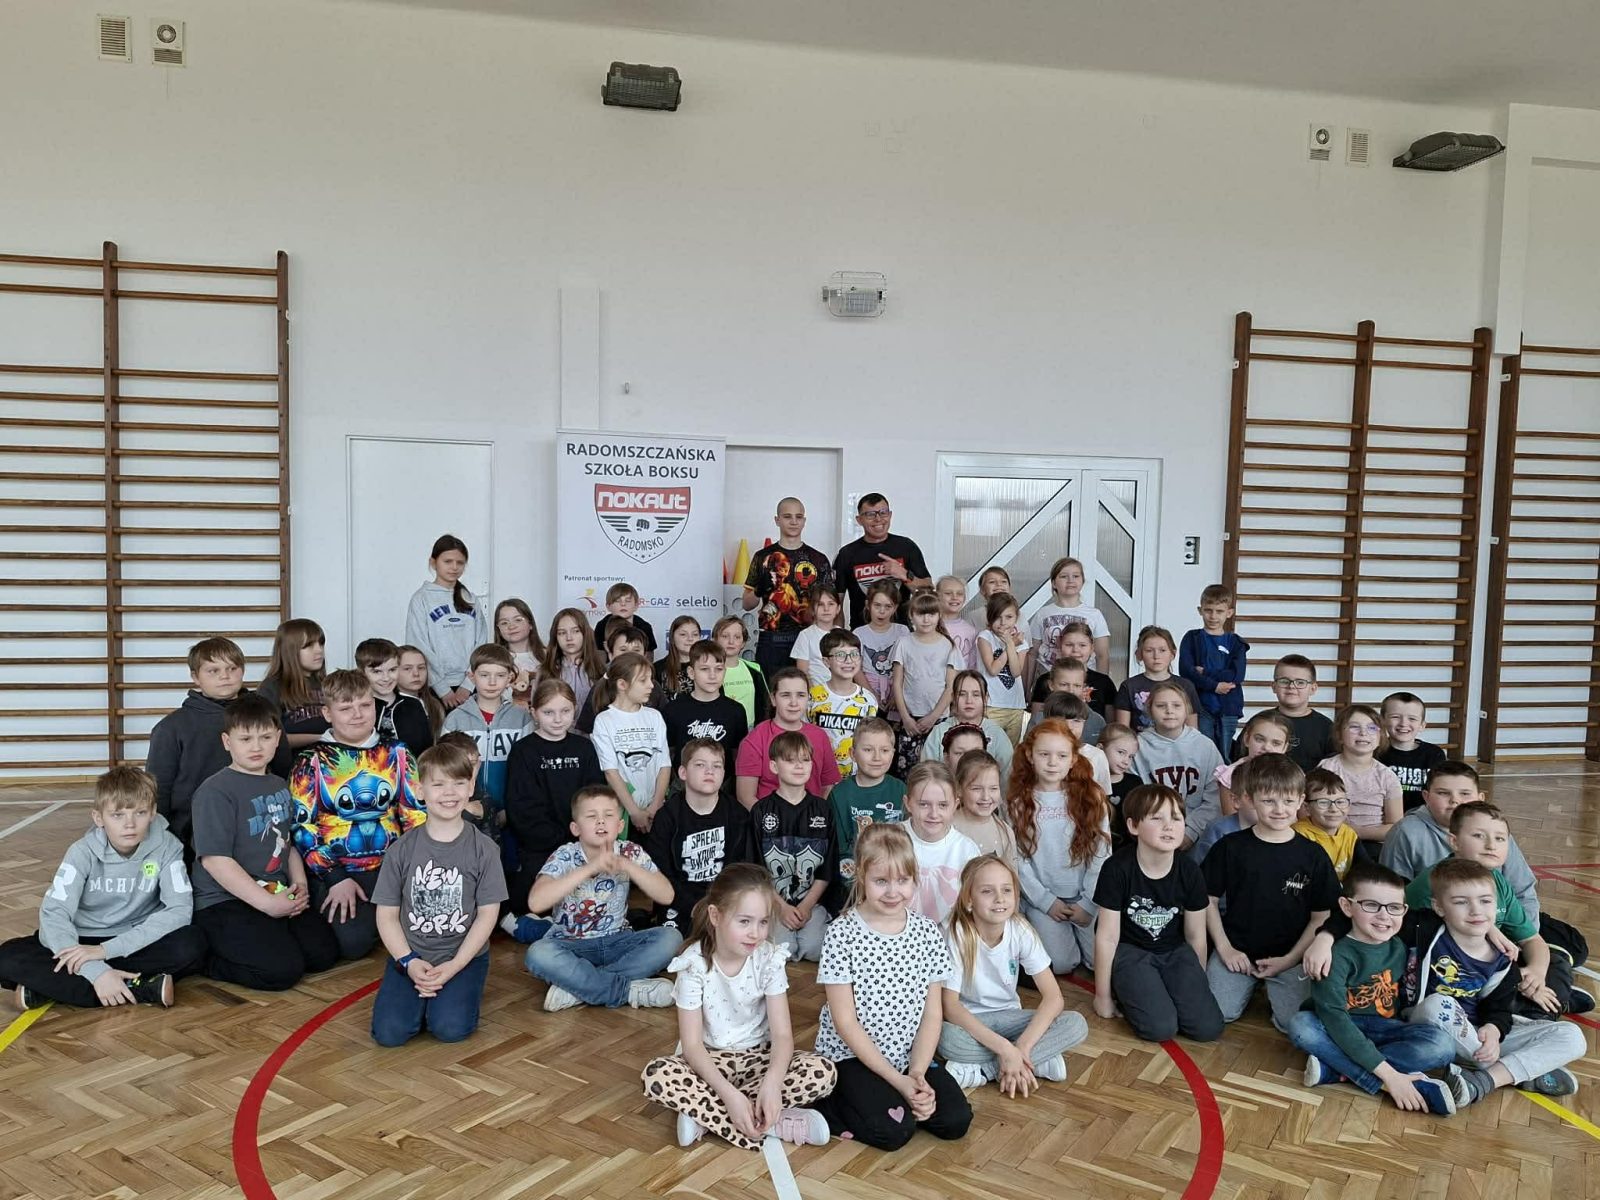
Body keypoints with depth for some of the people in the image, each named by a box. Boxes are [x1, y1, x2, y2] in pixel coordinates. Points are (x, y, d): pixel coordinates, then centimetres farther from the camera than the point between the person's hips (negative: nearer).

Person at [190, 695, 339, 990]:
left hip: (278, 895, 7)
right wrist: (267, 903, -20)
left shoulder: (279, 786, 14)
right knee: (283, 969, -21)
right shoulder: (216, 791, -11)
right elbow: (215, 859, -18)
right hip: (224, 902, -7)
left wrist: (300, 885, 3)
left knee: (325, 953, -6)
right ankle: (205, 955, 1)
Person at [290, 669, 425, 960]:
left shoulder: (396, 754, 7)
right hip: (337, 870, -2)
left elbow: (417, 812, 7)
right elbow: (302, 827, -5)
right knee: (353, 941, -26)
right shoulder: (312, 762, 0)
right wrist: (335, 879, -14)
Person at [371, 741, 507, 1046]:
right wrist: (408, 962, -12)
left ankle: (459, 991, 10)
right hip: (410, 955, 2)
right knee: (389, 1033, -16)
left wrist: (454, 966, -13)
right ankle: (423, 994, 12)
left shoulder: (483, 849, -4)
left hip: (464, 955, -1)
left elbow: (488, 914, -5)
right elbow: (387, 914, 2)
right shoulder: (402, 850, 0)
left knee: (450, 1029, -21)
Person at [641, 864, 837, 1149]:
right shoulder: (695, 964, -18)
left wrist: (772, 1083, -36)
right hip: (709, 1060, -2)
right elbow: (691, 1043, -18)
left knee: (823, 1071, -25)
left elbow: (782, 1034, -15)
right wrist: (728, 1093, -33)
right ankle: (777, 1124, -28)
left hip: (758, 1057, 2)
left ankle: (704, 1114, -22)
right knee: (655, 1076, -33)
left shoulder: (769, 959, -13)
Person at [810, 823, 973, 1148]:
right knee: (893, 1130, -24)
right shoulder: (842, 933, -14)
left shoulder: (928, 933, -2)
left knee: (956, 1121, -13)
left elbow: (933, 1014, 2)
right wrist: (898, 1080, -16)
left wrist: (917, 1074, -13)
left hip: (910, 1055, 5)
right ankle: (829, 1102, 2)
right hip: (852, 1056, -4)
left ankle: (887, 1100, 10)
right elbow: (844, 1021, -14)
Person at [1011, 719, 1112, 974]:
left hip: (1086, 897, 1)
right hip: (1041, 897, -1)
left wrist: (1088, 904, -7)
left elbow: (1101, 854, -3)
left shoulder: (1091, 797, -2)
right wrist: (1046, 901, -9)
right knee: (1061, 963, -14)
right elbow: (1017, 858, -4)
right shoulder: (1019, 801, -4)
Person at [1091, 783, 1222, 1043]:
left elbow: (1196, 936, 3)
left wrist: (1198, 989, 13)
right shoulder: (1117, 869, -21)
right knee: (1161, 1028, -21)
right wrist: (1102, 995, -6)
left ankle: (1160, 993, 13)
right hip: (1129, 950, -4)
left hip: (1174, 950, 4)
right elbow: (1107, 936, -13)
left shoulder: (1189, 872, -11)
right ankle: (1126, 992, 8)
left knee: (1209, 1027, -12)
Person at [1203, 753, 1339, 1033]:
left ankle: (1273, 987, 14)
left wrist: (1290, 959, -6)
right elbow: (1209, 900, 3)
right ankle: (1249, 986, 17)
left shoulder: (1312, 856, -2)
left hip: (1290, 956, 0)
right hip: (1237, 950, 0)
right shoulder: (1230, 847, -3)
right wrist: (1225, 949, -5)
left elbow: (1321, 916, 2)